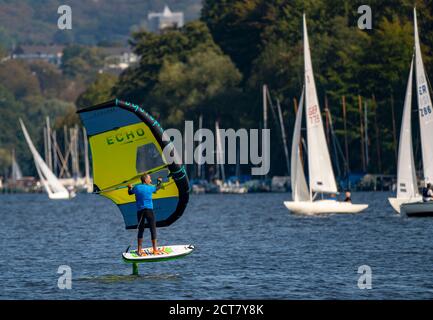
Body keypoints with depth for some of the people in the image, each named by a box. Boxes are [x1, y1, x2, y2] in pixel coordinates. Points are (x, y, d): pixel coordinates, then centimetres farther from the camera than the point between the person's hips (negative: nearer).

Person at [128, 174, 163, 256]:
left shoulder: (136, 188, 3)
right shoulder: (150, 188, -2)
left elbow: (130, 192, 22)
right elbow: (158, 188, 19)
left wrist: (130, 187, 45)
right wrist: (160, 181, 40)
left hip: (139, 211, 3)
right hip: (149, 210, -3)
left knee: (140, 230, 9)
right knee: (153, 229, 2)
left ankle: (139, 250, 6)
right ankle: (155, 249, 0)